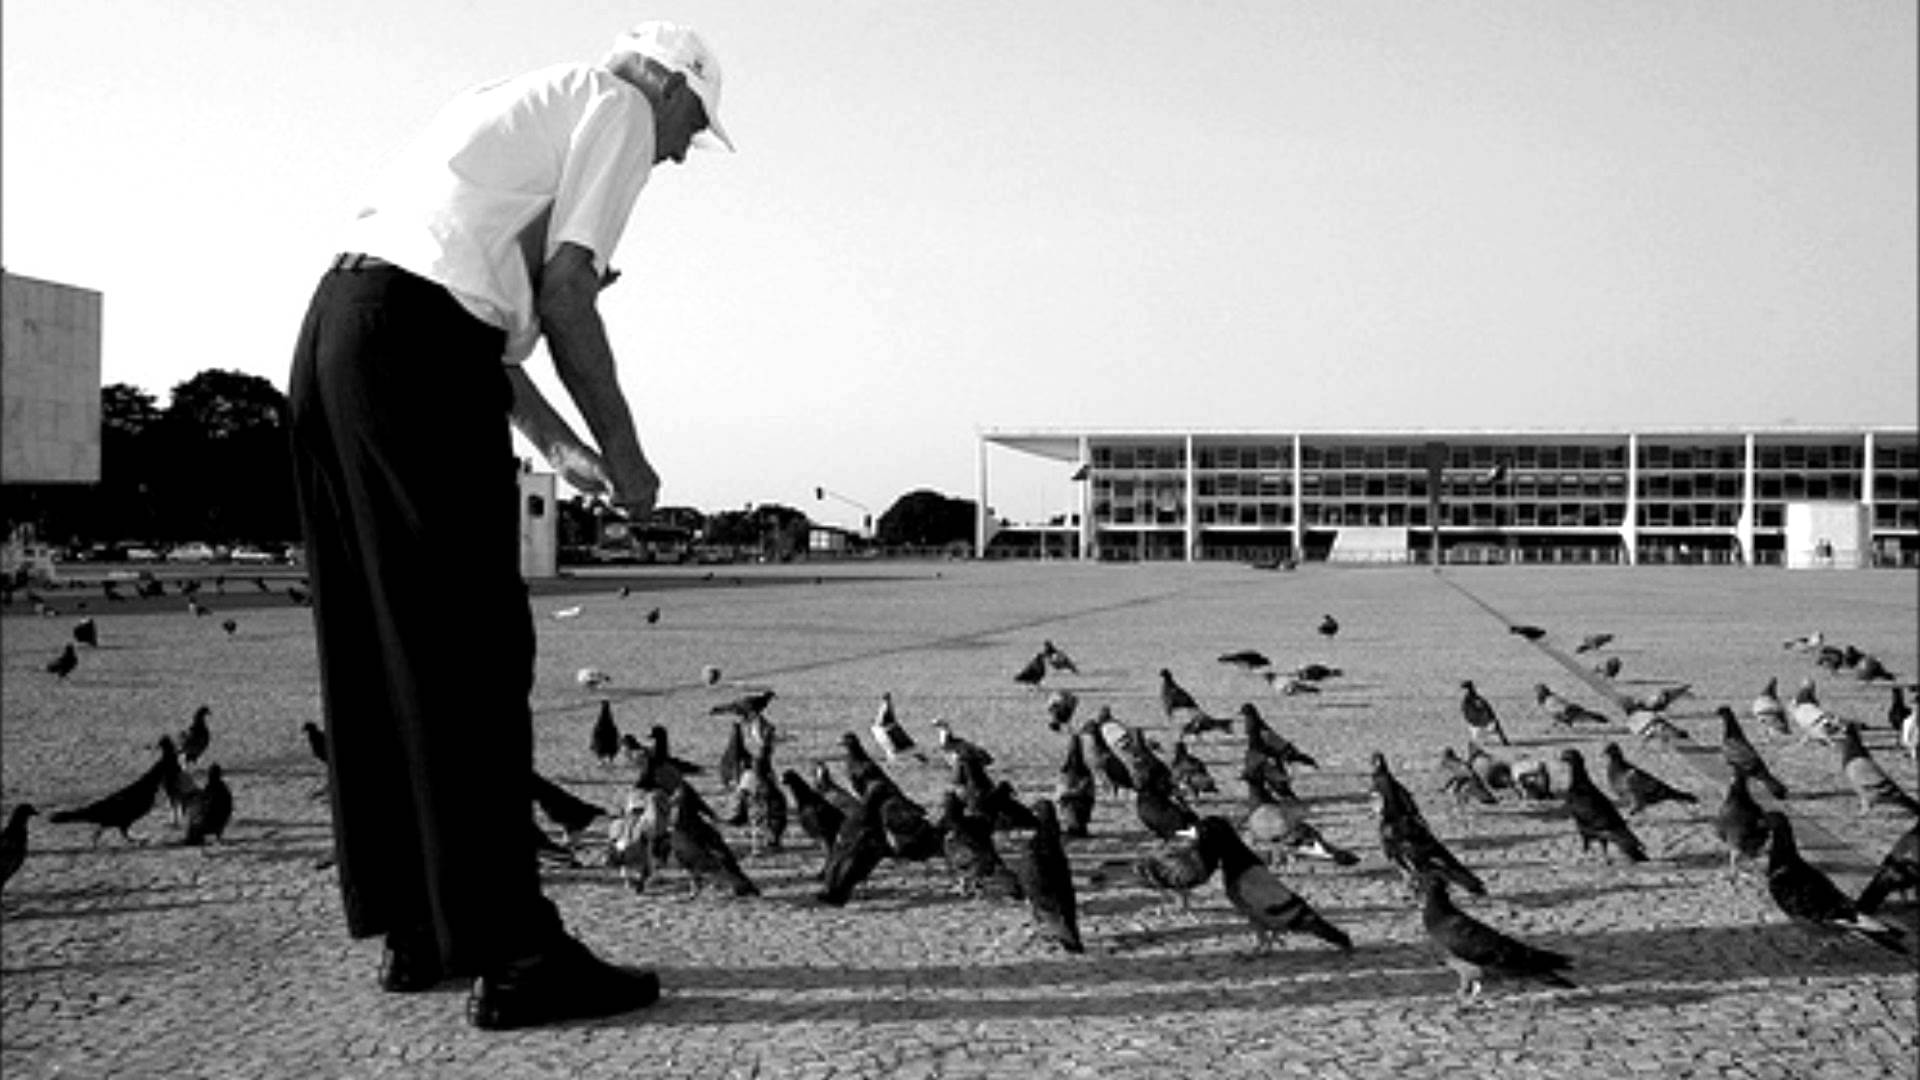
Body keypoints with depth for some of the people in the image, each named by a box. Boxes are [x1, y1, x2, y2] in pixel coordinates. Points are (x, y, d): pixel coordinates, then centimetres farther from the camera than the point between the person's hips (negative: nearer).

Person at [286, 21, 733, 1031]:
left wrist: (560, 445, 27)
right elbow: (563, 292, -7)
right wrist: (623, 452, 1)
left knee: (376, 656, 9)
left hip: (334, 321, 9)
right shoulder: (618, 107, 6)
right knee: (472, 659, -9)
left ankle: (416, 931, 18)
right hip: (418, 345, -9)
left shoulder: (523, 105, 31)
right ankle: (513, 955, -6)